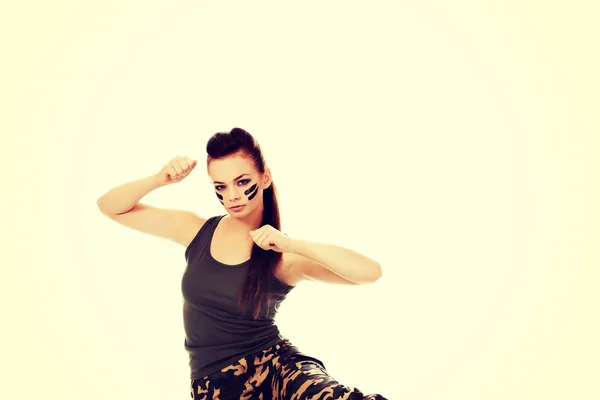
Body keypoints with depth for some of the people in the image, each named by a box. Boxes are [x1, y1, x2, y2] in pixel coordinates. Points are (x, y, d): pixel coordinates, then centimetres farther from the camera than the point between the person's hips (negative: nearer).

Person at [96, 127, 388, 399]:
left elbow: (370, 272, -21)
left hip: (275, 366, -4)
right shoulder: (197, 230, 4)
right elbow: (110, 207, 7)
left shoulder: (284, 256, -7)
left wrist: (292, 244, -29)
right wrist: (160, 179, -12)